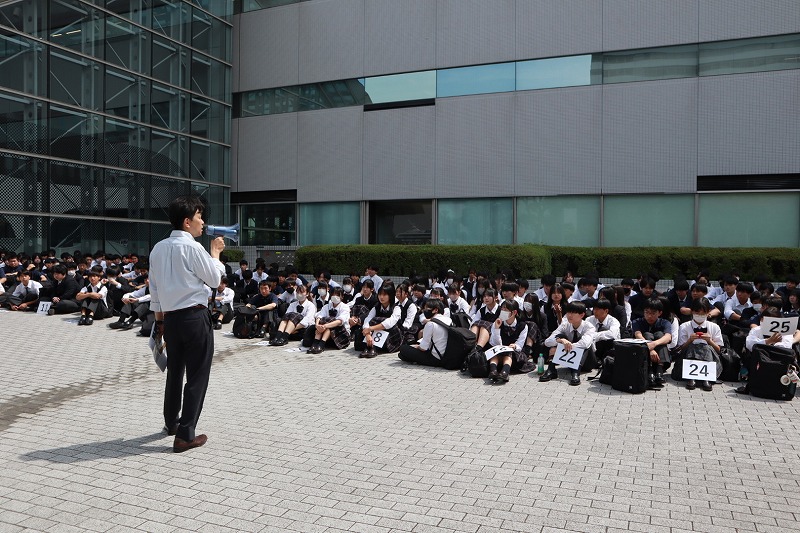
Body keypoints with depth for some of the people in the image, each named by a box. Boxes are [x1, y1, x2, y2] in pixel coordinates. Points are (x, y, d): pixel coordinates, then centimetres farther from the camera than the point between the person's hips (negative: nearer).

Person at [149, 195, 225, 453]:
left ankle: (171, 423, 38)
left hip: (171, 317, 8)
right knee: (197, 375, 1)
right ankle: (185, 435, 2)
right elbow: (215, 279, -5)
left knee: (174, 371, 21)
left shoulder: (158, 248, 9)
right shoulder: (192, 247, -14)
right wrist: (215, 252, 9)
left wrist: (159, 320, 21)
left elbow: (154, 289, 13)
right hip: (195, 316, -7)